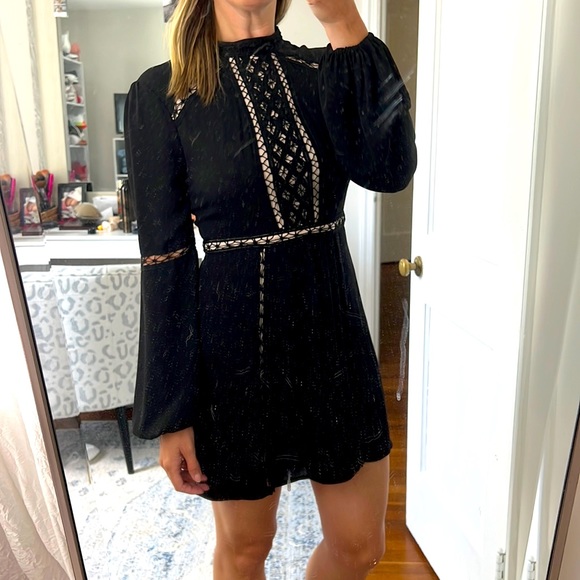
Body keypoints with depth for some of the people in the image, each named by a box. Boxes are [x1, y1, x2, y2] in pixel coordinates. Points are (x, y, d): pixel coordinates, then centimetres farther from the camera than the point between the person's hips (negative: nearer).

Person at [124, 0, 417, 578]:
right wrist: (171, 414, -8)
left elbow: (390, 169, -16)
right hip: (236, 348, -3)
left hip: (334, 335, 4)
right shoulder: (161, 94, -7)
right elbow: (165, 260, -9)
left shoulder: (322, 73, 3)